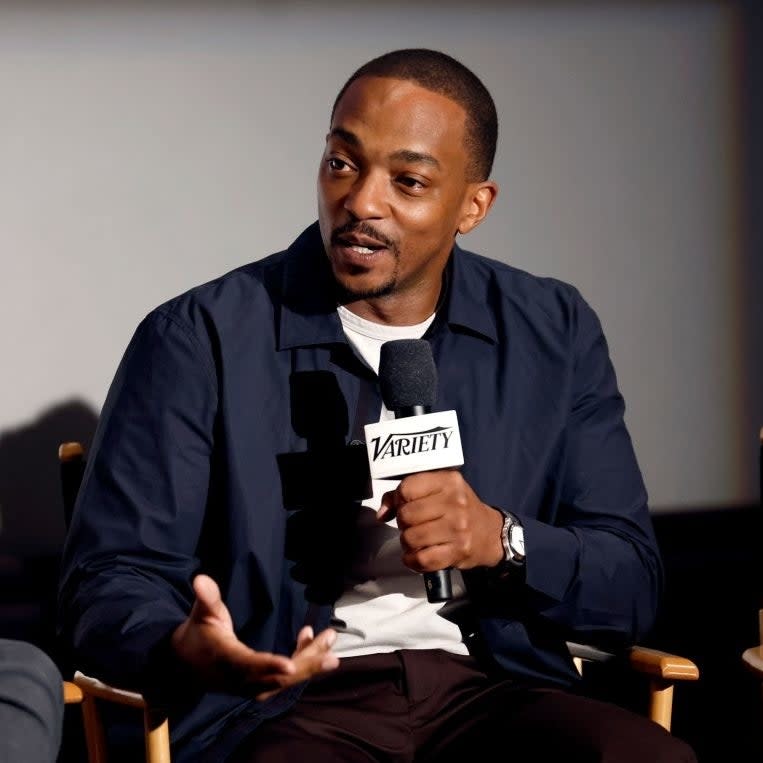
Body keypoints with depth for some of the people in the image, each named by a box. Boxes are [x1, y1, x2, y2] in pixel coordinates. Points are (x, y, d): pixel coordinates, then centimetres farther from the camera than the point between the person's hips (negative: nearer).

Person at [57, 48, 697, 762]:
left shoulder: (554, 334, 8)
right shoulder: (199, 340, -2)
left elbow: (631, 587, 7)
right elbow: (108, 584, -4)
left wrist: (501, 540, -14)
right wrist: (187, 647, -28)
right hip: (280, 704, -3)